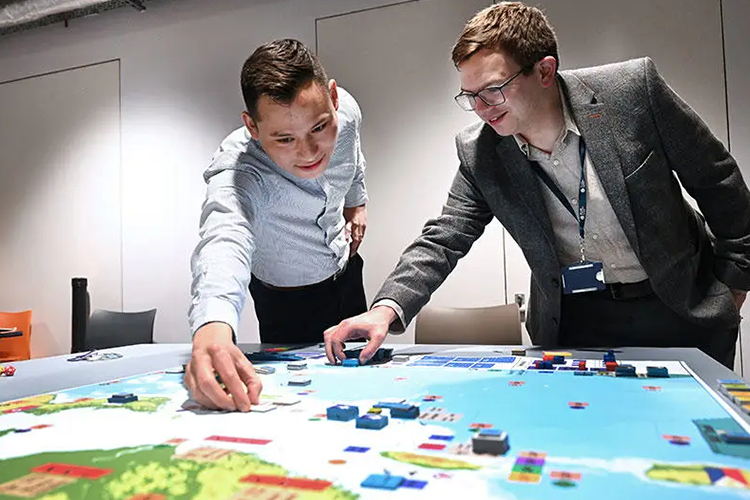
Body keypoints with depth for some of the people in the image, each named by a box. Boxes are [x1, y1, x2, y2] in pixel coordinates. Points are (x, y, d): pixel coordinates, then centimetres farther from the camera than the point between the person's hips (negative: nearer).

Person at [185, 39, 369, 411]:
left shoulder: (344, 111, -25)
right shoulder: (235, 173, -40)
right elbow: (224, 241, -61)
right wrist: (213, 326, -79)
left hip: (346, 270, 5)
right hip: (288, 299, -4)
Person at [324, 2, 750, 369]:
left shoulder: (633, 88, -17)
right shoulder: (479, 153, -12)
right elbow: (443, 240, -11)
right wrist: (386, 311, -27)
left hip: (680, 309, 0)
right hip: (573, 322, 1)